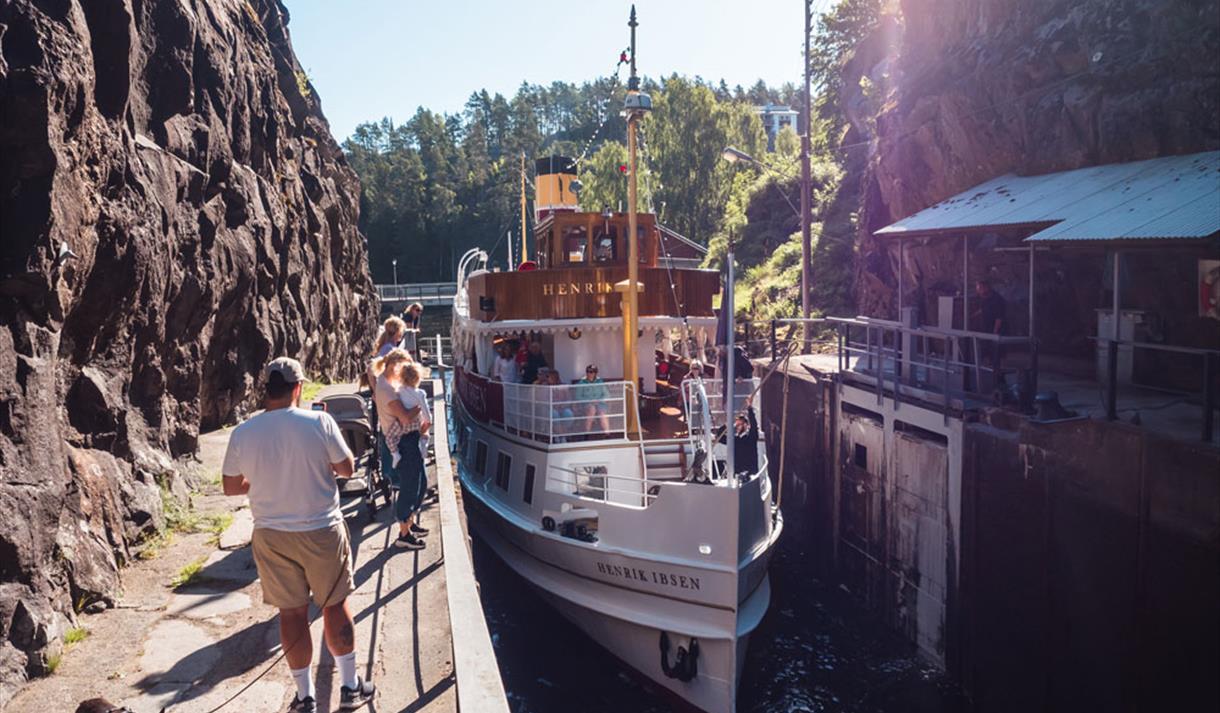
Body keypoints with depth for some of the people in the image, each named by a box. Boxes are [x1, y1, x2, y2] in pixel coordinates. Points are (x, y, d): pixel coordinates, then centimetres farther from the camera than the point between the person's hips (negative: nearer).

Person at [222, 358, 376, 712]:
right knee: (335, 605, 14)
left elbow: (231, 486, 4)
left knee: (292, 613, 13)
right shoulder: (319, 422, -15)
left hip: (271, 536, 2)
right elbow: (346, 468, -5)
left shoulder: (242, 433, -7)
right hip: (321, 531, -2)